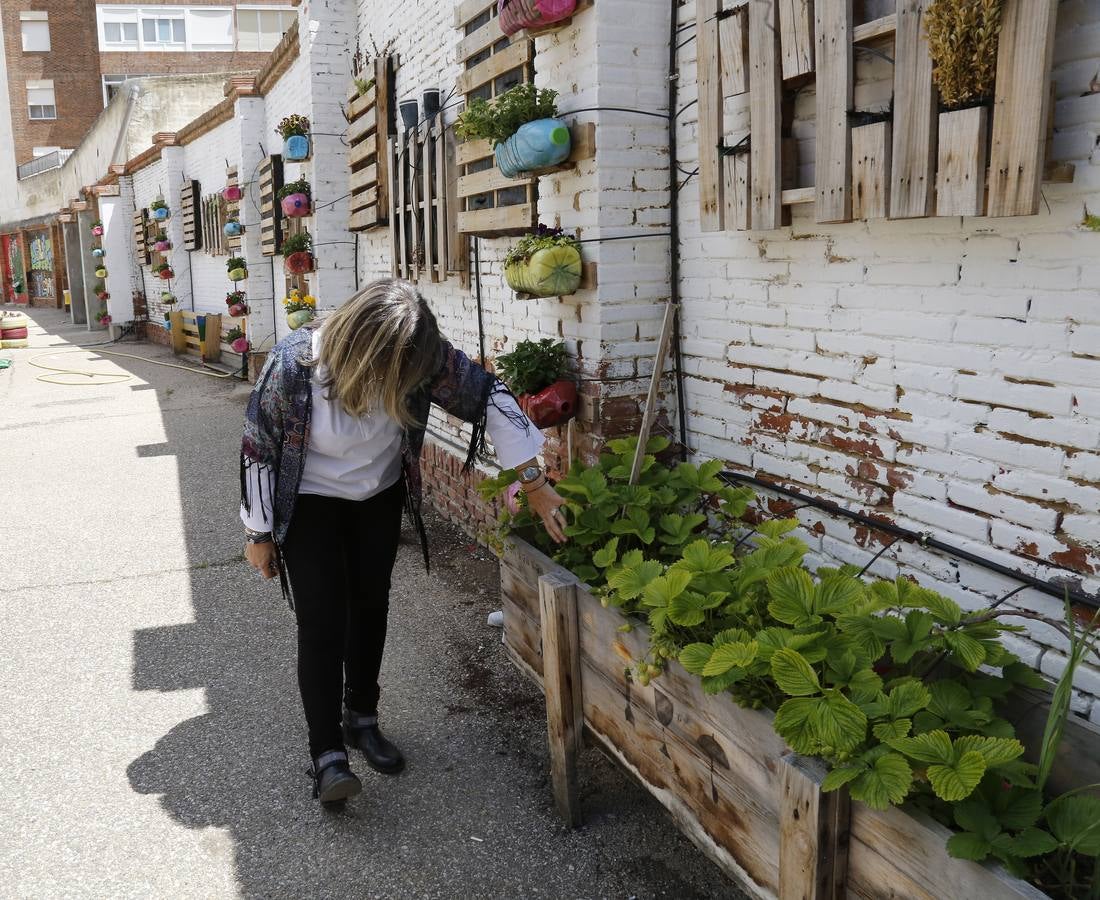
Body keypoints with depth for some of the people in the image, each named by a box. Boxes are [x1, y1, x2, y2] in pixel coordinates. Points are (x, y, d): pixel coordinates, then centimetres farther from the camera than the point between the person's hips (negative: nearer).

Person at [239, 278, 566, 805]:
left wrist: (535, 485, -20)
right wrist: (259, 535, -9)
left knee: (371, 607, 14)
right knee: (322, 623, -8)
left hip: (380, 497, 4)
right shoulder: (293, 367, -33)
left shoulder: (421, 355, -27)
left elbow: (489, 397, -19)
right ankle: (327, 753, 3)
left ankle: (362, 719, 33)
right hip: (309, 506, -4)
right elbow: (258, 449, -19)